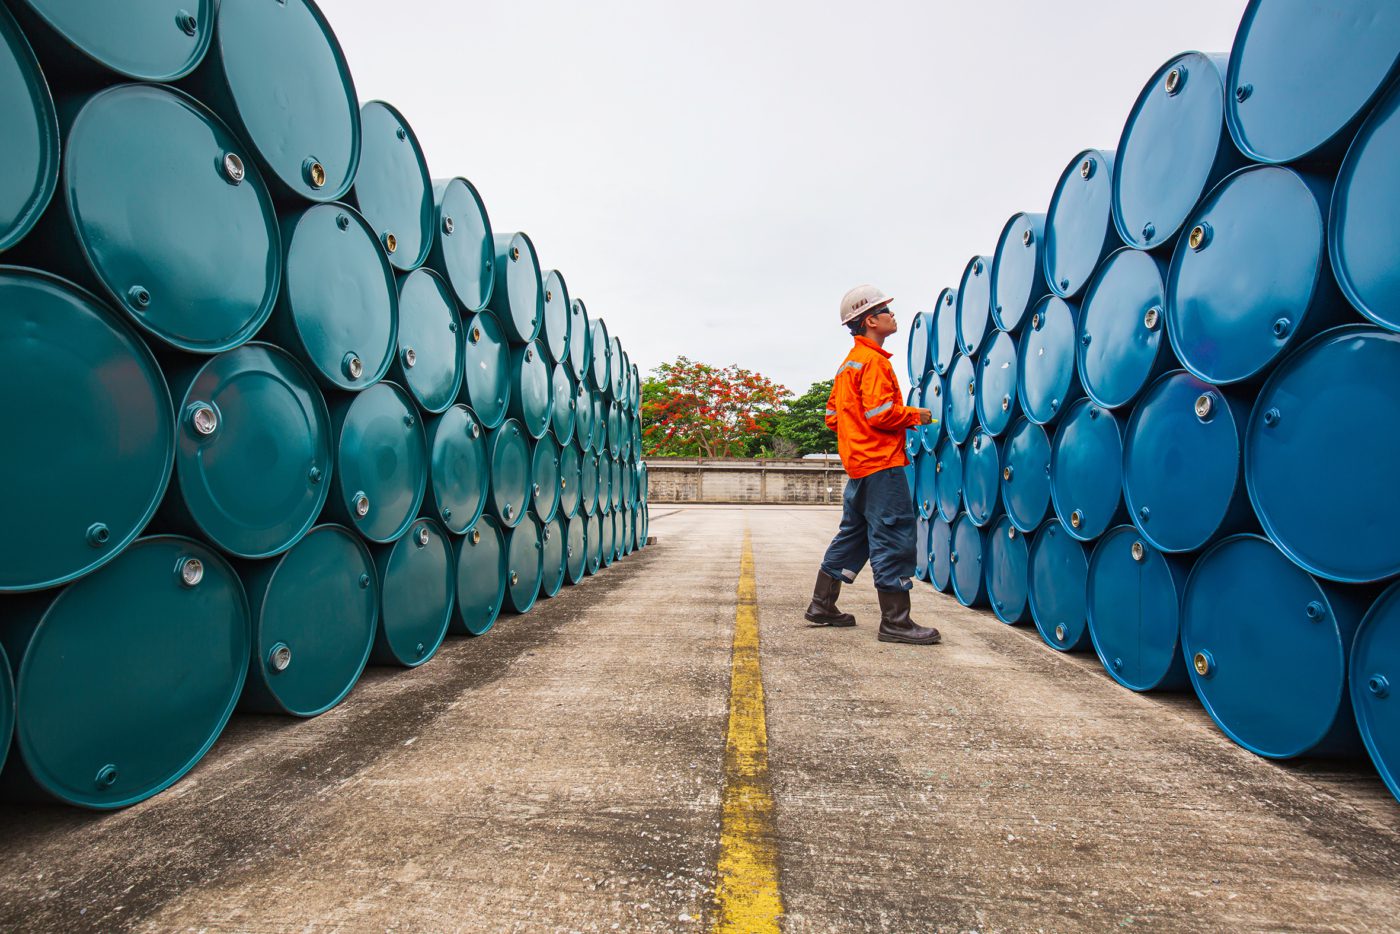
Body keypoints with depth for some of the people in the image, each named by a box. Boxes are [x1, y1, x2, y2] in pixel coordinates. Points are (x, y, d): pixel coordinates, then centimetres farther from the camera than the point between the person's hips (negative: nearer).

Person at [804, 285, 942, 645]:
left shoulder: (849, 362, 20)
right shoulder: (874, 361, -11)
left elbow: (833, 416, 21)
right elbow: (881, 413, -20)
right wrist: (916, 415, -4)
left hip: (859, 463, 10)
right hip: (882, 463, -10)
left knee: (853, 534, 16)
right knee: (894, 538, -5)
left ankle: (822, 605, 23)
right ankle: (895, 622, 2)